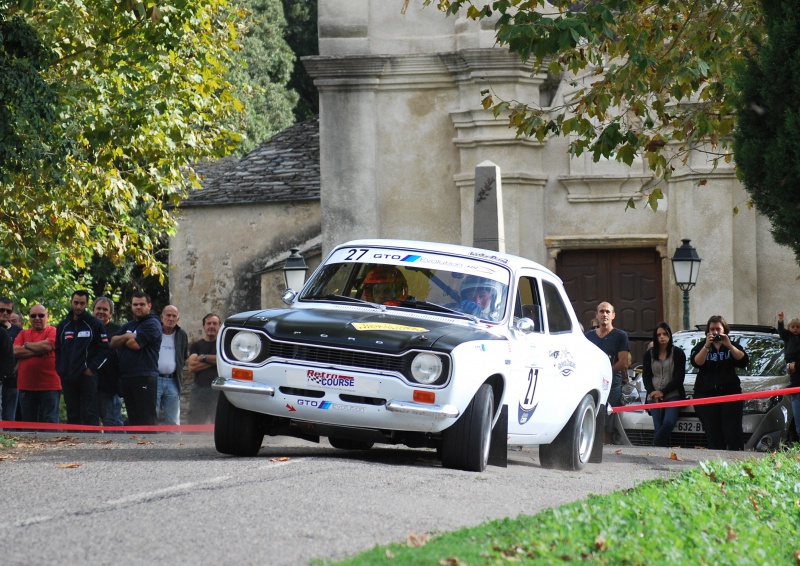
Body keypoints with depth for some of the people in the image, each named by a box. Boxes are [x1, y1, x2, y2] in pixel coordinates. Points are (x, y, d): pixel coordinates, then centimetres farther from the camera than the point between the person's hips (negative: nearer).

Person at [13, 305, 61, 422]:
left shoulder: (53, 332, 1)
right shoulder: (23, 334, 14)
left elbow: (47, 346, -18)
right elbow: (15, 351, -1)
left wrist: (27, 345, -1)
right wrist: (37, 351, -9)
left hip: (49, 387, -4)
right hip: (26, 387, 4)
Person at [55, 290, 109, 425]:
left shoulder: (95, 325, 2)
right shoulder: (63, 326, 15)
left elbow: (104, 350, -1)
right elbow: (58, 351, 19)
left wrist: (91, 368, -10)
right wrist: (60, 370, 4)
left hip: (87, 376, -4)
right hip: (68, 378, 4)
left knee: (89, 415, -9)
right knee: (72, 416, 8)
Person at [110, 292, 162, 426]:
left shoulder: (152, 324, -5)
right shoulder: (128, 326, 22)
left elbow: (136, 344, -15)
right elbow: (113, 342, 11)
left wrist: (123, 340, 5)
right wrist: (126, 337, -8)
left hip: (144, 377, -9)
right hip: (126, 377, 9)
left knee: (146, 420, -12)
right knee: (133, 418, 11)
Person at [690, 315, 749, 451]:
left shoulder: (733, 346, 15)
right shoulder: (700, 346, 14)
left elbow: (743, 361, -3)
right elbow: (696, 362, -6)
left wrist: (729, 346, -13)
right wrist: (706, 346, -16)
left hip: (730, 393, 0)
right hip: (706, 393, 0)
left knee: (733, 433, -10)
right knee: (713, 435, -6)